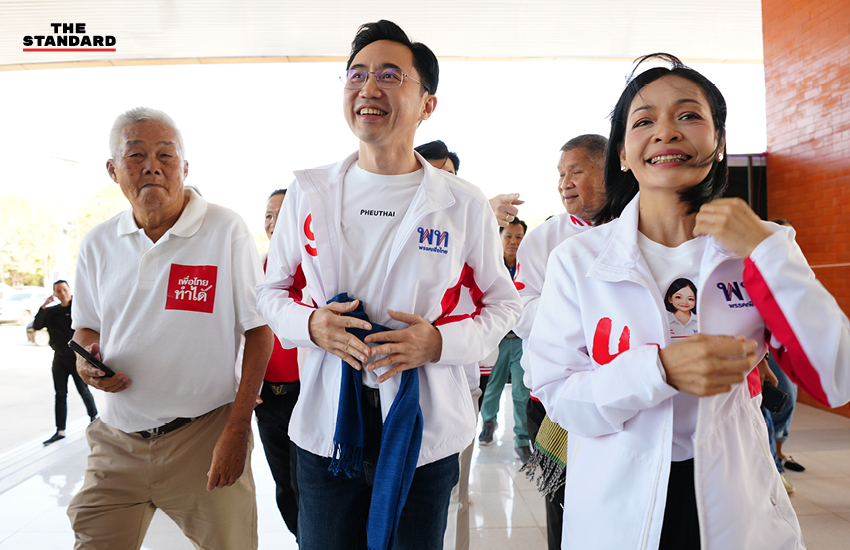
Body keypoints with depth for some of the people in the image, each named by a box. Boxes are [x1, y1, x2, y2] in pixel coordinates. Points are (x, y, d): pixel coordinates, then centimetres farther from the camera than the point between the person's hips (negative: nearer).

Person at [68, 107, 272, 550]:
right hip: (116, 442, 4)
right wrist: (86, 359, -6)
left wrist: (236, 429, -13)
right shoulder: (97, 244, 5)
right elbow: (86, 325, 18)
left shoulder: (226, 230, -9)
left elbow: (259, 331, -9)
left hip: (203, 437, -3)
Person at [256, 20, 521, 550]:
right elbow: (272, 289, 10)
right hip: (327, 426, 2)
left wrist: (440, 341, -15)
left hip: (425, 430, -1)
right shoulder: (308, 191, 0)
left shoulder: (465, 204, -5)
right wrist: (310, 323, -12)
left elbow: (503, 302, 3)